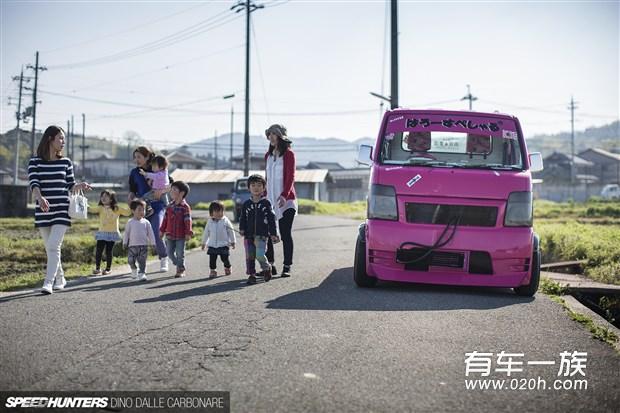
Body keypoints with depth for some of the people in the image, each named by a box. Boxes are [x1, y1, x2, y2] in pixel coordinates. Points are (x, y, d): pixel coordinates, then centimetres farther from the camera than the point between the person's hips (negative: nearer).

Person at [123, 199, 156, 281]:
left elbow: (150, 233, 7)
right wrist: (125, 243, 4)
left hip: (143, 246, 0)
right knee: (131, 260, -2)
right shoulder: (130, 222, 2)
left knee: (142, 261, -3)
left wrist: (153, 243, 4)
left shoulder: (146, 222, 4)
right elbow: (126, 233, 7)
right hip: (132, 245, 0)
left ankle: (141, 274, 3)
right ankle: (134, 269, 26)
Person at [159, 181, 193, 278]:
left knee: (180, 253, 1)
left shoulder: (185, 207, -9)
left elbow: (188, 221, -11)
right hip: (170, 234, 5)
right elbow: (165, 219, 12)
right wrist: (162, 230, 12)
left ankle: (181, 270, 16)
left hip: (181, 236, -5)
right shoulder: (169, 206, 7)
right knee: (170, 252, 7)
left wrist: (188, 233, -15)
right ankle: (179, 265, 28)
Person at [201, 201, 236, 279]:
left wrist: (232, 242, 4)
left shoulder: (225, 221, -4)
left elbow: (231, 231, 3)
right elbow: (206, 233, 13)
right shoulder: (210, 222, 4)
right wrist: (204, 243, 16)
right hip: (212, 245, 2)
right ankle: (213, 271, 9)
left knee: (224, 258, 4)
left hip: (223, 244, -2)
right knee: (212, 259, -2)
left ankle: (227, 268, 29)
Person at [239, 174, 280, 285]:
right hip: (249, 235, 3)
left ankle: (267, 268, 11)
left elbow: (271, 219, 1)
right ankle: (251, 275, 17)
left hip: (262, 235, -3)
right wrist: (242, 229, -5)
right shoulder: (246, 204, 8)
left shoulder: (266, 203, 1)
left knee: (260, 255, -16)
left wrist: (273, 234, -1)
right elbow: (243, 218, 11)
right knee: (249, 256, 4)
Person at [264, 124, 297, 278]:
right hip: (270, 200, 6)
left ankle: (287, 267, 0)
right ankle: (270, 265, 8)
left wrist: (284, 195, -25)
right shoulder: (268, 155, 15)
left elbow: (290, 177, -12)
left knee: (286, 234, -4)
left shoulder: (288, 154, -4)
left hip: (285, 201, -6)